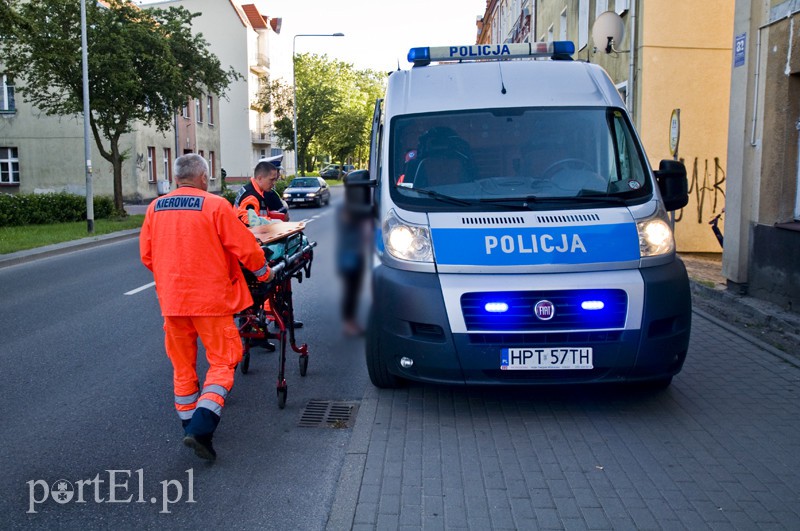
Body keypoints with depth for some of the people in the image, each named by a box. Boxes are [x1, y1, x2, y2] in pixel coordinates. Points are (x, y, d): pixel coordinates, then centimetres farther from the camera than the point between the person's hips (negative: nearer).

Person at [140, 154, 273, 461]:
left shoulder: (155, 208, 6)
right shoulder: (215, 205, -9)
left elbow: (146, 255, 11)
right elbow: (245, 247, -8)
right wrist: (264, 272, 10)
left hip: (171, 299, 5)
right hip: (210, 298, -5)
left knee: (182, 365, 17)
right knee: (223, 361, 3)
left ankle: (189, 427, 26)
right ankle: (201, 429, -10)